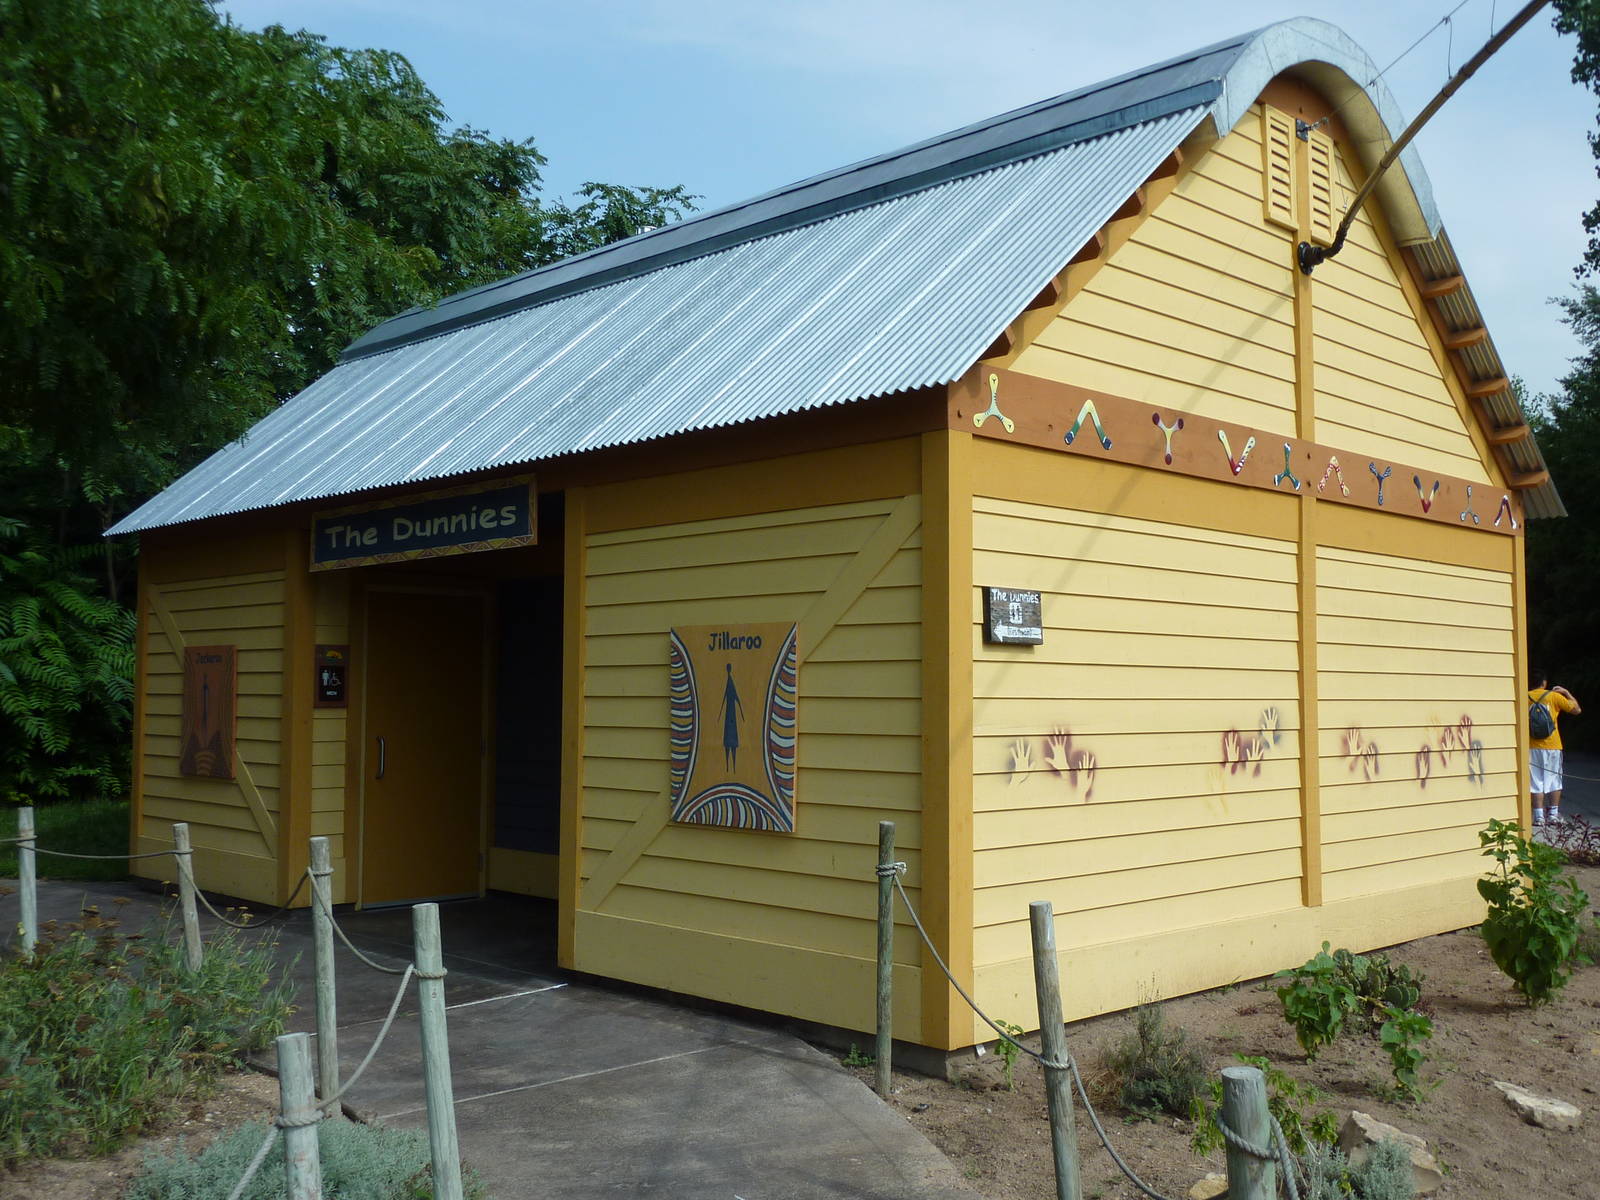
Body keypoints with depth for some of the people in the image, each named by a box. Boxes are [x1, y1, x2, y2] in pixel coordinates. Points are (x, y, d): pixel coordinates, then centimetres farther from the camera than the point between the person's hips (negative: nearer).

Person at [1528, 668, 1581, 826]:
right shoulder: (1554, 696, -2)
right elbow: (1576, 709, 7)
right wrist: (1567, 693, 17)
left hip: (1532, 747, 0)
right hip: (1552, 746, 0)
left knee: (1536, 782, 2)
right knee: (1554, 780, 11)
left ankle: (1539, 816, -2)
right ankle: (1553, 815, 10)